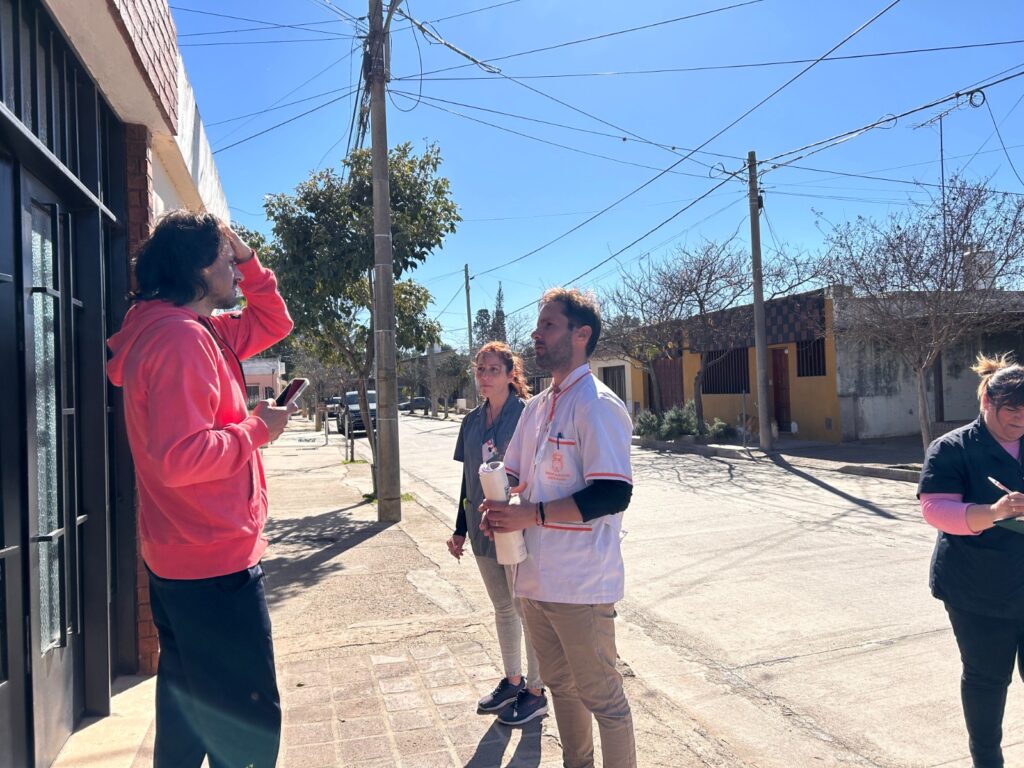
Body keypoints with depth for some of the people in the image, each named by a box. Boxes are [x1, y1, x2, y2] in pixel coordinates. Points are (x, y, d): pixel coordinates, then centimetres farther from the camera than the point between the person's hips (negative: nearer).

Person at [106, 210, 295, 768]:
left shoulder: (195, 329, 10)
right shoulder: (179, 337, -21)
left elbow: (272, 324, 19)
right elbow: (181, 457, -29)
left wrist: (249, 258, 7)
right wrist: (259, 429, -16)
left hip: (180, 559, 11)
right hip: (215, 561, -11)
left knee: (188, 710, 25)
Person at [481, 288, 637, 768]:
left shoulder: (597, 405, -15)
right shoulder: (537, 407, 12)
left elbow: (612, 494, -23)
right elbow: (514, 476, 18)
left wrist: (531, 515, -22)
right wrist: (497, 510, -4)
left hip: (580, 584, -8)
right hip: (537, 577, 9)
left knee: (601, 697, 6)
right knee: (560, 685, 23)